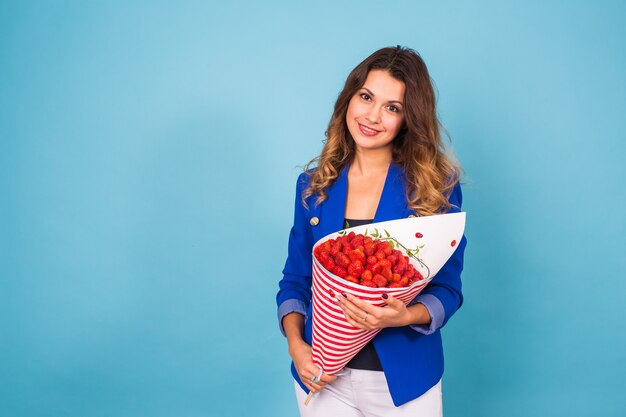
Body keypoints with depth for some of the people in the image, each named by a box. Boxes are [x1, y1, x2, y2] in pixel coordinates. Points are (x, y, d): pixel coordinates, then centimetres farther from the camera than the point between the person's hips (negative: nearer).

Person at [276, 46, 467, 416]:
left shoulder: (436, 186, -7)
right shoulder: (314, 185, 0)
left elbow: (448, 290, -6)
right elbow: (295, 280, 5)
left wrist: (406, 316, -25)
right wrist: (295, 343, -11)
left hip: (402, 381, -2)